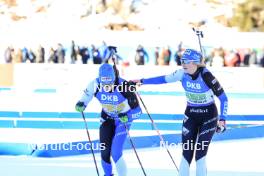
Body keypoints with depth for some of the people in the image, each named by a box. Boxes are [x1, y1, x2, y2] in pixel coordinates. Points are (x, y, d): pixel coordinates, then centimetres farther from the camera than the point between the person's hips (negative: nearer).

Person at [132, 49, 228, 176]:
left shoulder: (206, 76, -24)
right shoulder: (182, 74, -10)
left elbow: (223, 98, -17)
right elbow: (164, 79, 6)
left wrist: (222, 119, -21)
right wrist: (142, 81, 8)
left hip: (209, 116, -4)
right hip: (191, 115, 4)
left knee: (200, 155, -11)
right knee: (186, 154, -2)